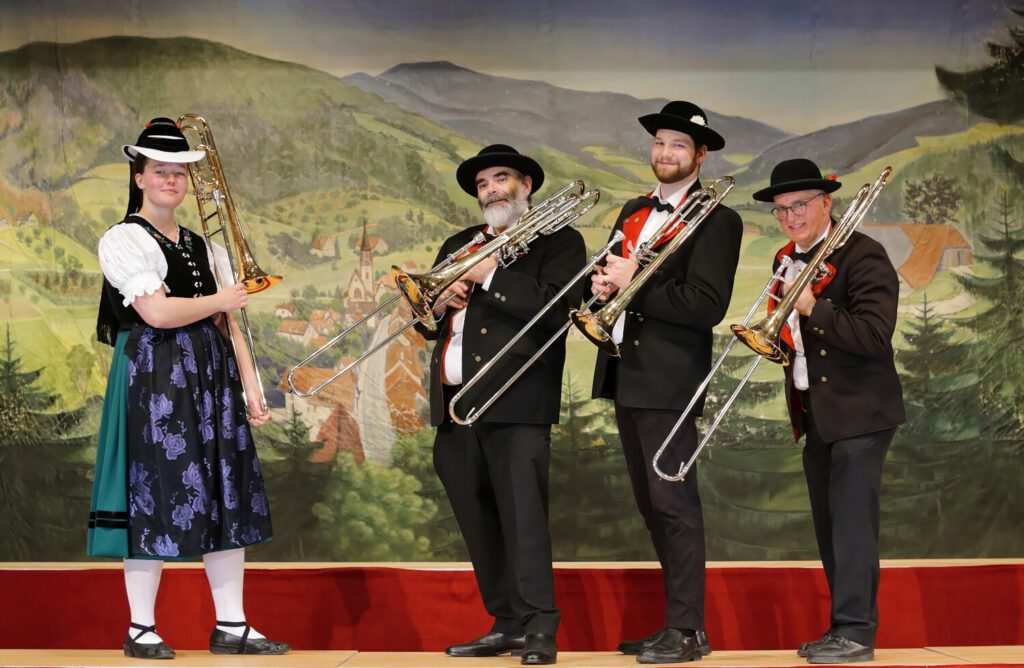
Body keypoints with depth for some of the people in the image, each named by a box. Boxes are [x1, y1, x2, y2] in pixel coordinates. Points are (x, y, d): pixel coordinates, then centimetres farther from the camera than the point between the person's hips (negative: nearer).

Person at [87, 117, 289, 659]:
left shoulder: (201, 246, 19)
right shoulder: (124, 240, -2)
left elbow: (229, 323, 16)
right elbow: (158, 313, -15)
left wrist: (250, 386, 8)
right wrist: (218, 300, -2)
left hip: (211, 379, 7)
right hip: (153, 378, -6)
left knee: (225, 495, 4)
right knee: (153, 496, -6)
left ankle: (231, 627, 8)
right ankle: (141, 630, 3)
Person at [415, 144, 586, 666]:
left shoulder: (558, 242, 4)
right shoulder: (458, 245, 23)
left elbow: (557, 307, -14)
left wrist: (490, 275, -11)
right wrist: (440, 302, -2)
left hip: (516, 401, -6)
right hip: (455, 403, 7)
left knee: (522, 515, -13)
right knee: (478, 523, 7)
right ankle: (506, 624, 14)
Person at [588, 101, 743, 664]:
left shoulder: (716, 220, -8)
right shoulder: (633, 212, 17)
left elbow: (707, 305, -17)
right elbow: (614, 274, 19)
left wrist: (634, 284, -18)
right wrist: (603, 286, -4)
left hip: (667, 379, -8)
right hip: (625, 374, 8)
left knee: (673, 506, -8)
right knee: (652, 507, 13)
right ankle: (677, 623, 21)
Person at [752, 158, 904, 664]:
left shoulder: (862, 256, -12)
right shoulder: (788, 260, 12)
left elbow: (875, 335, -21)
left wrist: (813, 308, -23)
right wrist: (778, 336, -6)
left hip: (859, 410, -8)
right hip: (815, 412, 8)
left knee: (851, 519, -10)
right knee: (829, 526, 11)